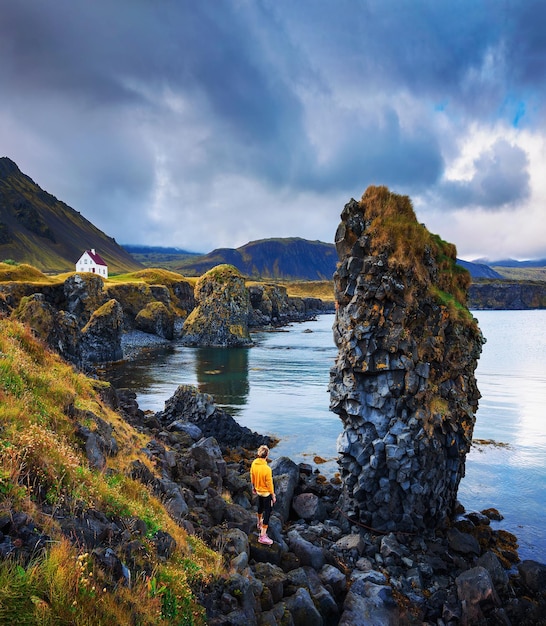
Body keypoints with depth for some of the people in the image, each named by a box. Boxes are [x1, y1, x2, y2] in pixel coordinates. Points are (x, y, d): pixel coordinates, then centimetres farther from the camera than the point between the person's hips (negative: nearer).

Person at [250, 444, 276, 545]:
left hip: (258, 490, 7)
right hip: (266, 493, -7)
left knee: (260, 507, 30)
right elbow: (269, 484, -22)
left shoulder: (254, 463, -14)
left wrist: (253, 487, 19)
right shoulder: (267, 469, -34)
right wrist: (273, 495, -8)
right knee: (267, 512, 6)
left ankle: (259, 523, 54)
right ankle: (263, 536, 10)